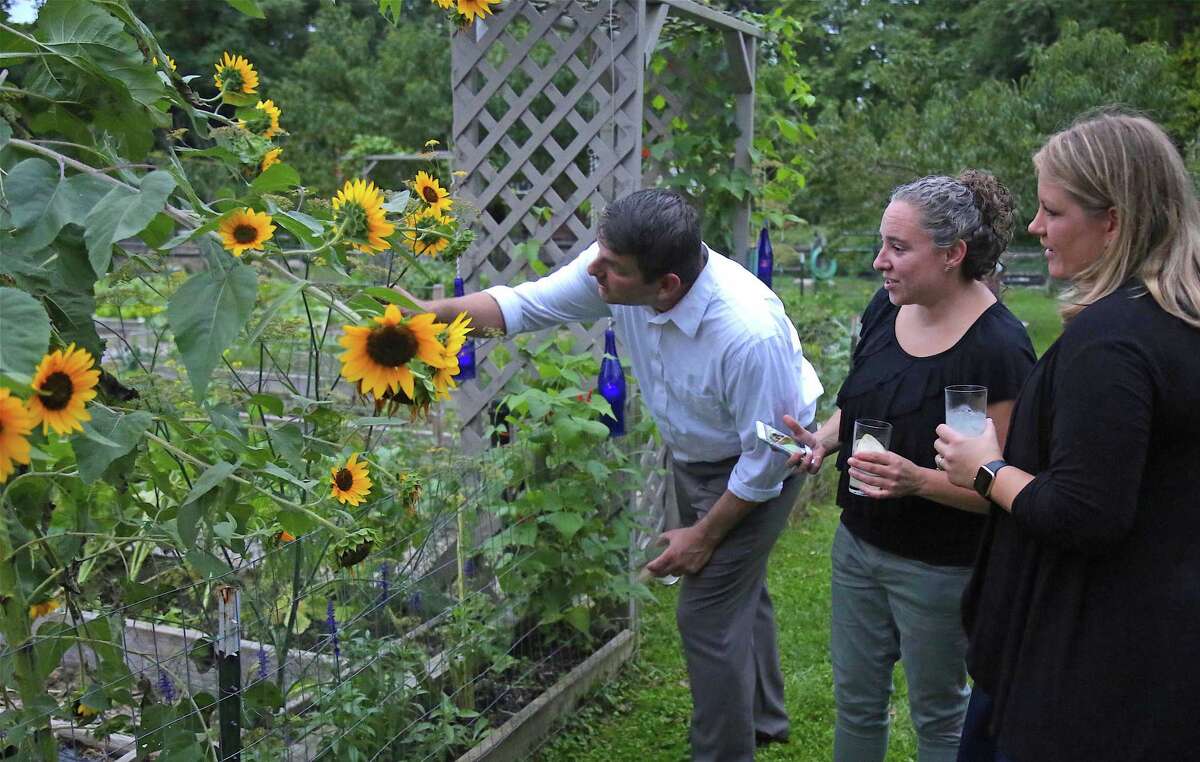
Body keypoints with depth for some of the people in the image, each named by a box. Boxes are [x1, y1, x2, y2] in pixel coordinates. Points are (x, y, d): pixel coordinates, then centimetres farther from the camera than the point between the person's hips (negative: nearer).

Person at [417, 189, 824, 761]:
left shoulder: (749, 333, -41)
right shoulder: (615, 271, -24)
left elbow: (766, 457, -28)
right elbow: (526, 305, -11)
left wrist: (705, 534, -17)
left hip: (757, 467, -7)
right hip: (693, 453, 8)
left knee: (708, 613, -6)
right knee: (737, 586, 24)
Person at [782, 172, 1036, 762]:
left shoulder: (998, 348, -23)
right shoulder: (886, 308, -2)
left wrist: (918, 480, -35)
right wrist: (823, 440, -6)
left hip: (939, 569, -6)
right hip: (858, 542, 6)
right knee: (855, 699, 21)